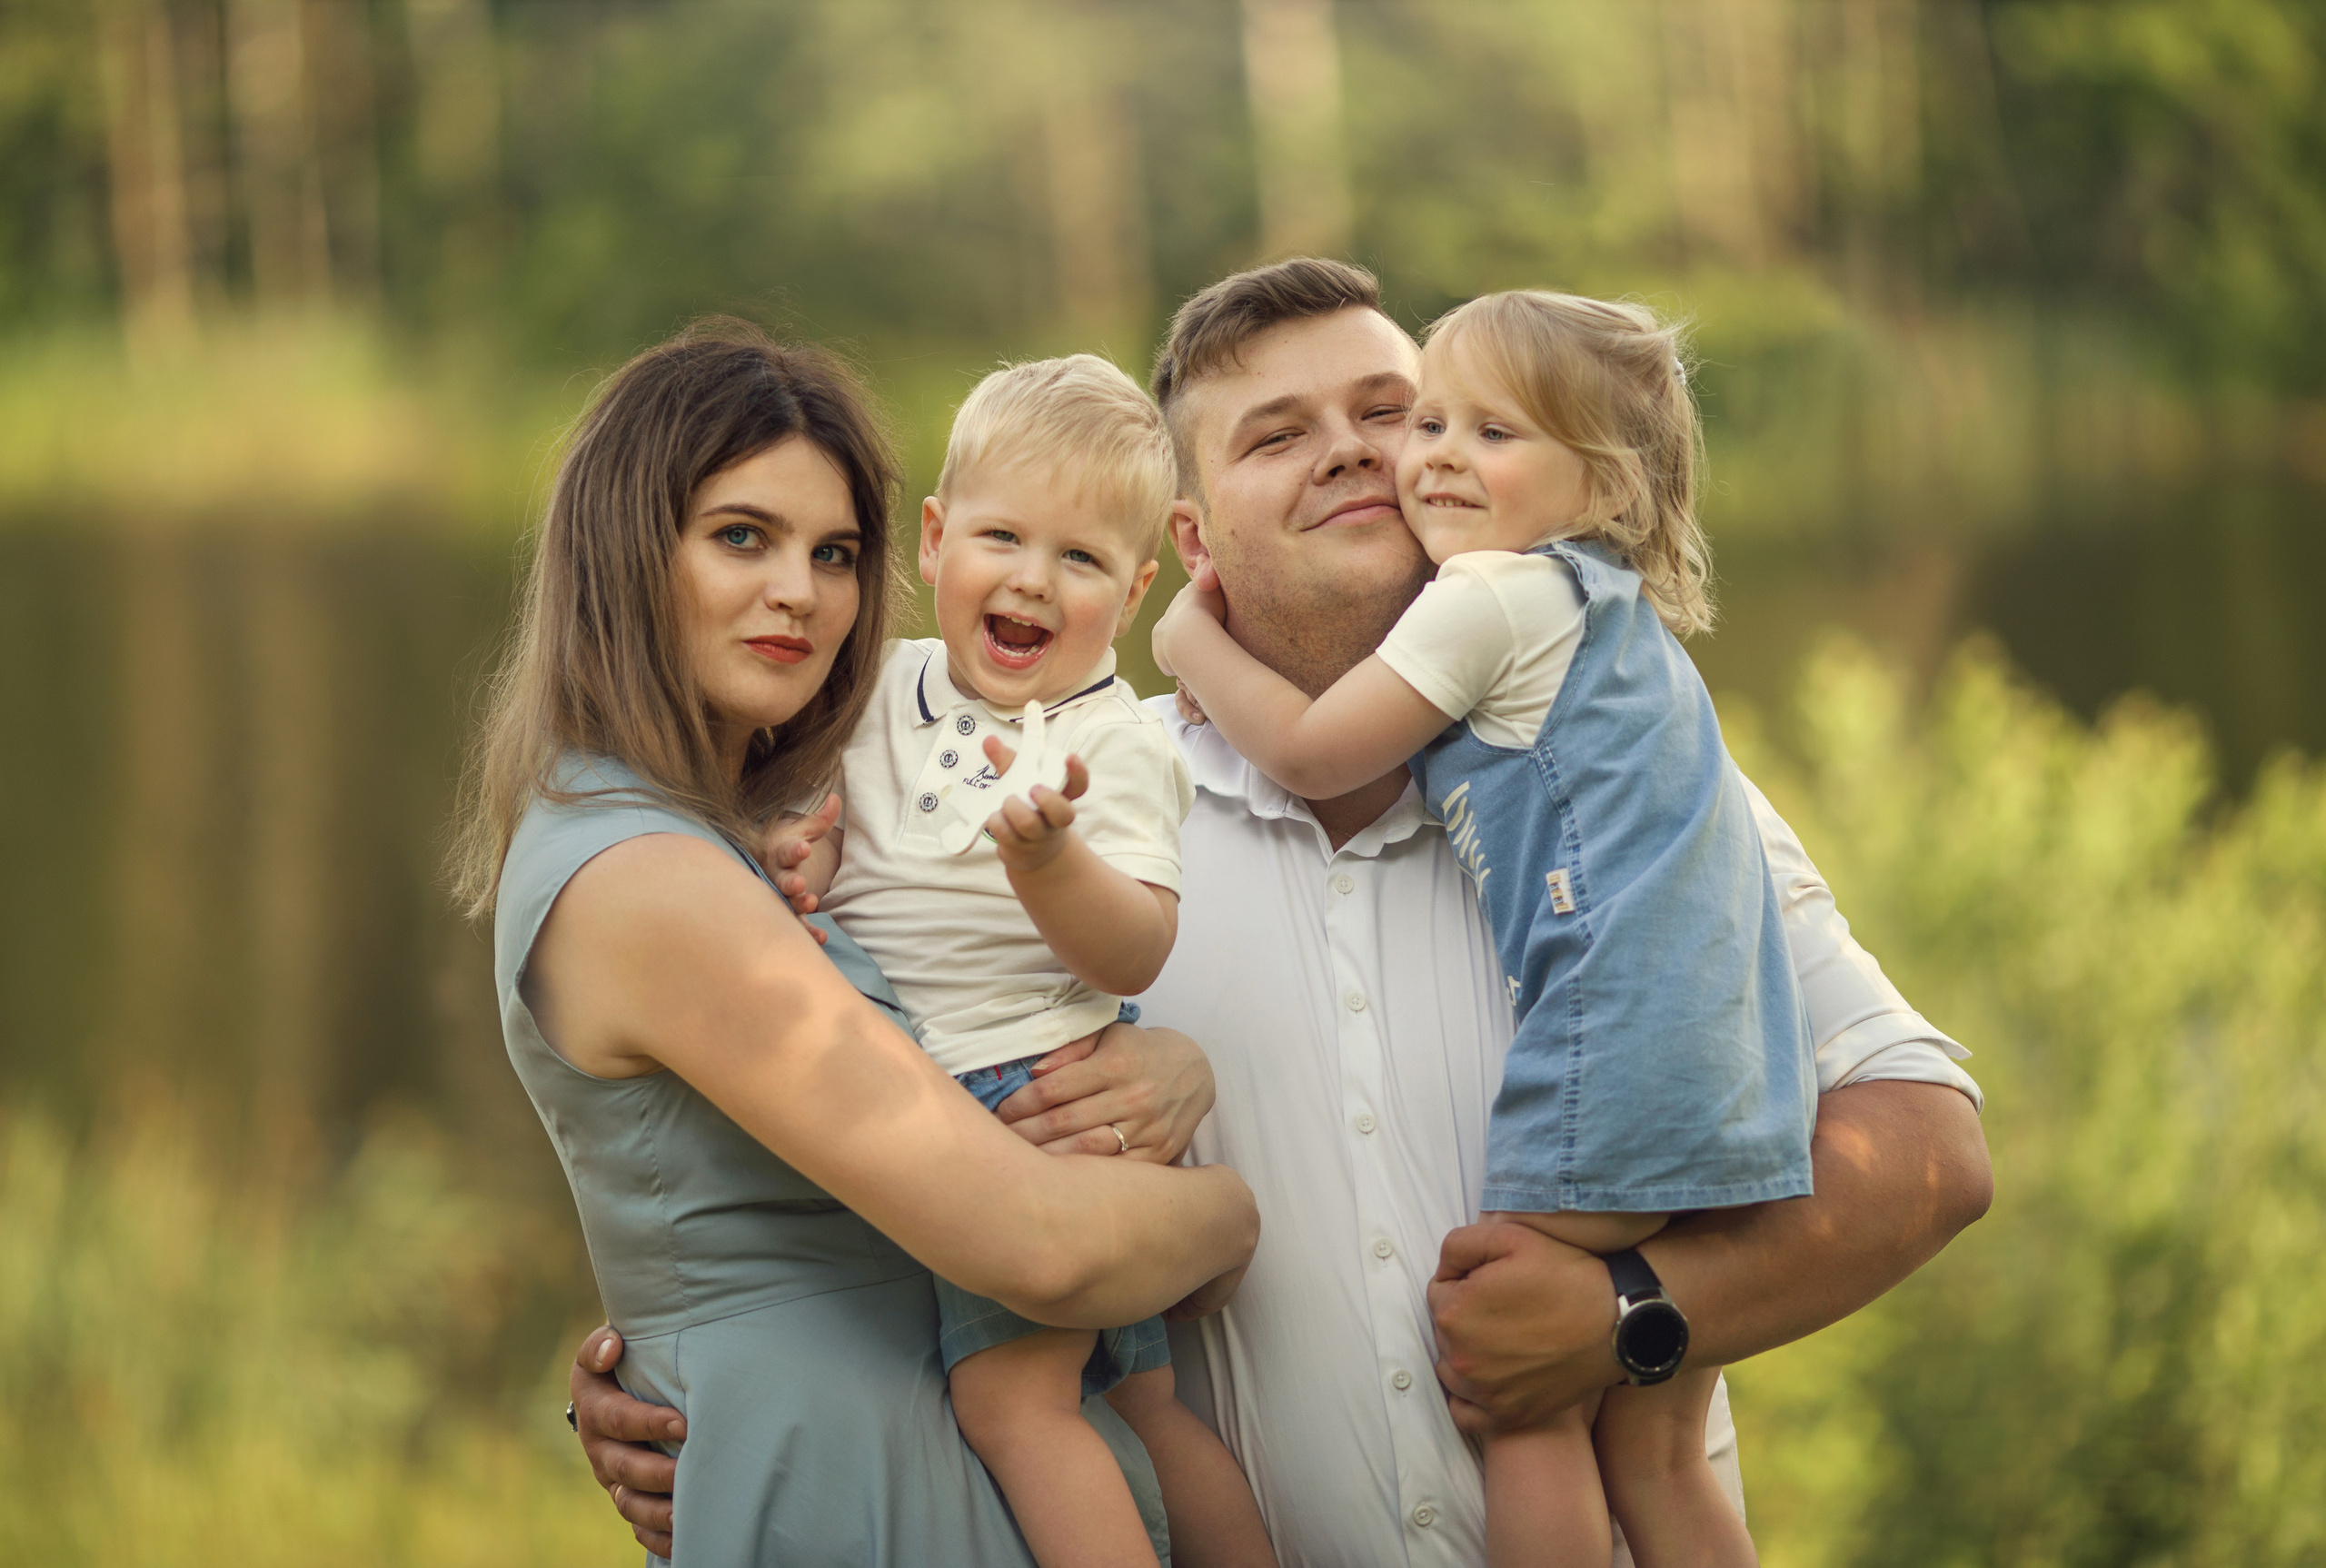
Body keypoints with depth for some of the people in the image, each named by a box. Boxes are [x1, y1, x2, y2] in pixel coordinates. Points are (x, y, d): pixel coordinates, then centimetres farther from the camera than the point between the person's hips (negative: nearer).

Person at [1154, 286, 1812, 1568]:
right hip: (1745, 1089, 9)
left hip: (1614, 1055, -9)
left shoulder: (1498, 594, -5)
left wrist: (1190, 644, 15)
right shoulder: (1611, 616, 23)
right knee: (1653, 1452, 14)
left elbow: (1311, 752, 0)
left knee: (1516, 1401, 1)